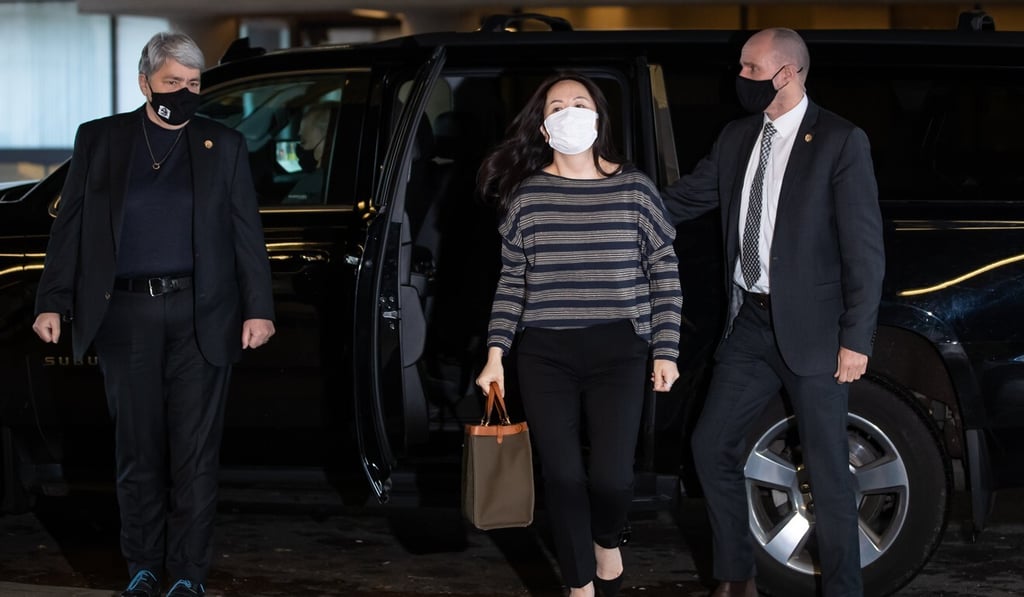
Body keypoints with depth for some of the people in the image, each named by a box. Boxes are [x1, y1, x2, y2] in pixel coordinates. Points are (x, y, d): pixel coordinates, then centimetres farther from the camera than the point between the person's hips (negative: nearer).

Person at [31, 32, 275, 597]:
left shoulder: (223, 145, 7)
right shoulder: (97, 139, 6)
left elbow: (247, 232, 5)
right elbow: (70, 226, 5)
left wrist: (258, 308, -2)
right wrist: (53, 302, -2)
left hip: (200, 316, 0)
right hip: (126, 314, 0)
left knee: (195, 449, 0)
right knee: (137, 446, 6)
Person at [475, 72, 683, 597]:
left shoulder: (634, 189, 2)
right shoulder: (526, 195, 4)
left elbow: (664, 273, 5)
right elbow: (511, 280, 8)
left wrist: (666, 350, 1)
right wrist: (496, 352, 2)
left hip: (617, 350, -1)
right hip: (545, 354, 1)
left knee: (611, 475, -10)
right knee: (563, 475, 0)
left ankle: (607, 542, 24)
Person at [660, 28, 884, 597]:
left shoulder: (840, 142, -10)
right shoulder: (737, 138, 8)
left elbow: (865, 247, -11)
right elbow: (684, 199, 15)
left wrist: (856, 339, -14)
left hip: (812, 331, -6)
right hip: (750, 324, 6)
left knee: (828, 470, 1)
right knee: (712, 447, 8)